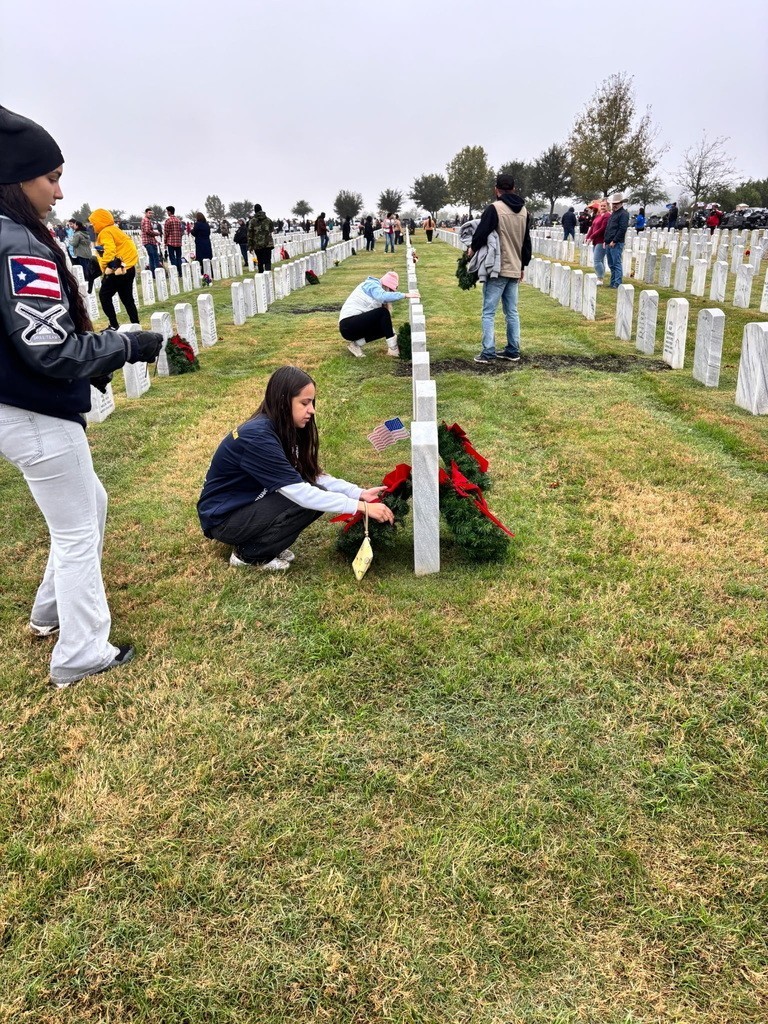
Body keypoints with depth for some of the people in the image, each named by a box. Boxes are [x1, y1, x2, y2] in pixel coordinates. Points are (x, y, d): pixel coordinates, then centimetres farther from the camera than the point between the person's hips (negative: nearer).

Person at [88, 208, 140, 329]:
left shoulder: (105, 232, -10)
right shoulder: (114, 230, 18)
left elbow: (110, 251, -24)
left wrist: (105, 266, -15)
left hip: (117, 270, -9)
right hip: (128, 268, 9)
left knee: (104, 296, 1)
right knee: (127, 298, 14)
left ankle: (114, 325, -1)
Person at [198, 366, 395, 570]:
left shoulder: (280, 429, -2)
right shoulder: (257, 437, -29)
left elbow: (314, 476, -1)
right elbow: (301, 493, -32)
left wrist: (360, 493, -13)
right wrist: (361, 506, -31)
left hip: (248, 505, 8)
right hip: (223, 519, -8)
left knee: (316, 492, -9)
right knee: (308, 501, -23)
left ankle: (259, 539, 6)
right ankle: (248, 554, -7)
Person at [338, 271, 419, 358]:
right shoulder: (371, 284, -6)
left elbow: (386, 321, 17)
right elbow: (383, 296, -30)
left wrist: (394, 334, 7)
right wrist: (405, 295, -31)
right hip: (348, 325, -10)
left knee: (386, 328, 7)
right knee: (383, 313, -19)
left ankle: (356, 344, 0)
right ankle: (393, 349, -17)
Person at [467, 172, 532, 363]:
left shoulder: (494, 208, -12)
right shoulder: (524, 211, 12)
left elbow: (481, 233, -16)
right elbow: (527, 241, 18)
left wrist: (473, 248, 5)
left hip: (497, 269, -7)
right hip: (514, 269, 7)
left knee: (489, 312, -3)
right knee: (512, 312, 13)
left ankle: (488, 353, -6)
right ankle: (513, 351, 15)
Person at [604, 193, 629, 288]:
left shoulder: (623, 214, -7)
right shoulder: (613, 213, 21)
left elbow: (622, 229, -16)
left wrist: (614, 241, -19)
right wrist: (605, 240, 16)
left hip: (616, 244, -9)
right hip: (608, 243, 9)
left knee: (616, 264, -9)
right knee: (611, 265, 12)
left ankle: (617, 284, -9)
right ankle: (613, 282, 18)